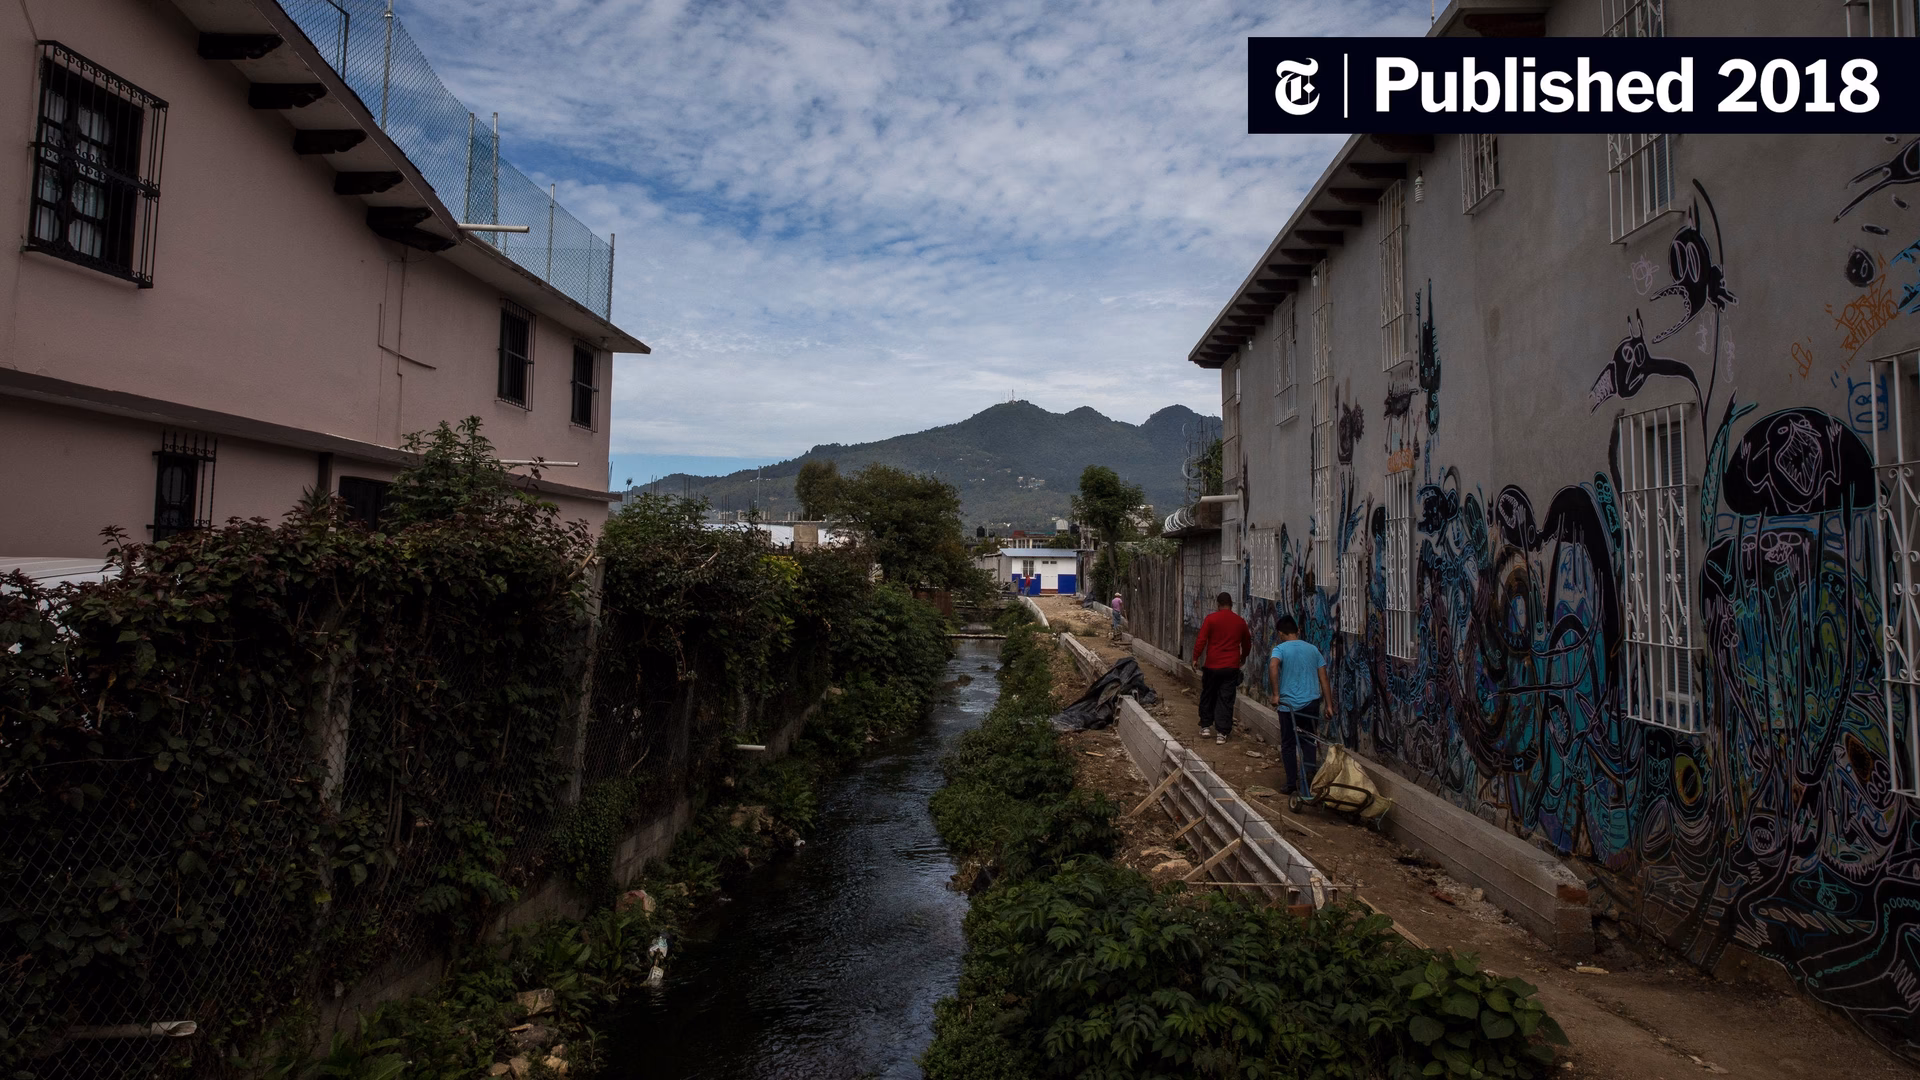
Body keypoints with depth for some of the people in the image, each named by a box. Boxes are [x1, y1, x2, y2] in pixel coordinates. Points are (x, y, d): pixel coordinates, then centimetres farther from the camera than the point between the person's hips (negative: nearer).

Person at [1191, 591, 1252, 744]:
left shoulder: (1211, 619, -7)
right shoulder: (1240, 621, 4)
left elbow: (1201, 640, -11)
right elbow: (1247, 643, 18)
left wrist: (1195, 658, 0)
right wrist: (1243, 657, 35)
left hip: (1212, 665, -1)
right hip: (1231, 667, 2)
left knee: (1208, 696, 15)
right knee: (1226, 700, 4)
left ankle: (1205, 726, 22)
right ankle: (1222, 733, 2)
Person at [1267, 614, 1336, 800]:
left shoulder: (1280, 649, -5)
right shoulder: (1312, 649, 8)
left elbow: (1273, 666, -27)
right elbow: (1323, 679, 6)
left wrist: (1276, 694, -24)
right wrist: (1329, 704, 9)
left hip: (1289, 704, -3)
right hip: (1312, 702, 3)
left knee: (1288, 744, 9)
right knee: (1309, 739, 17)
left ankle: (1293, 784, 12)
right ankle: (1311, 768, -8)